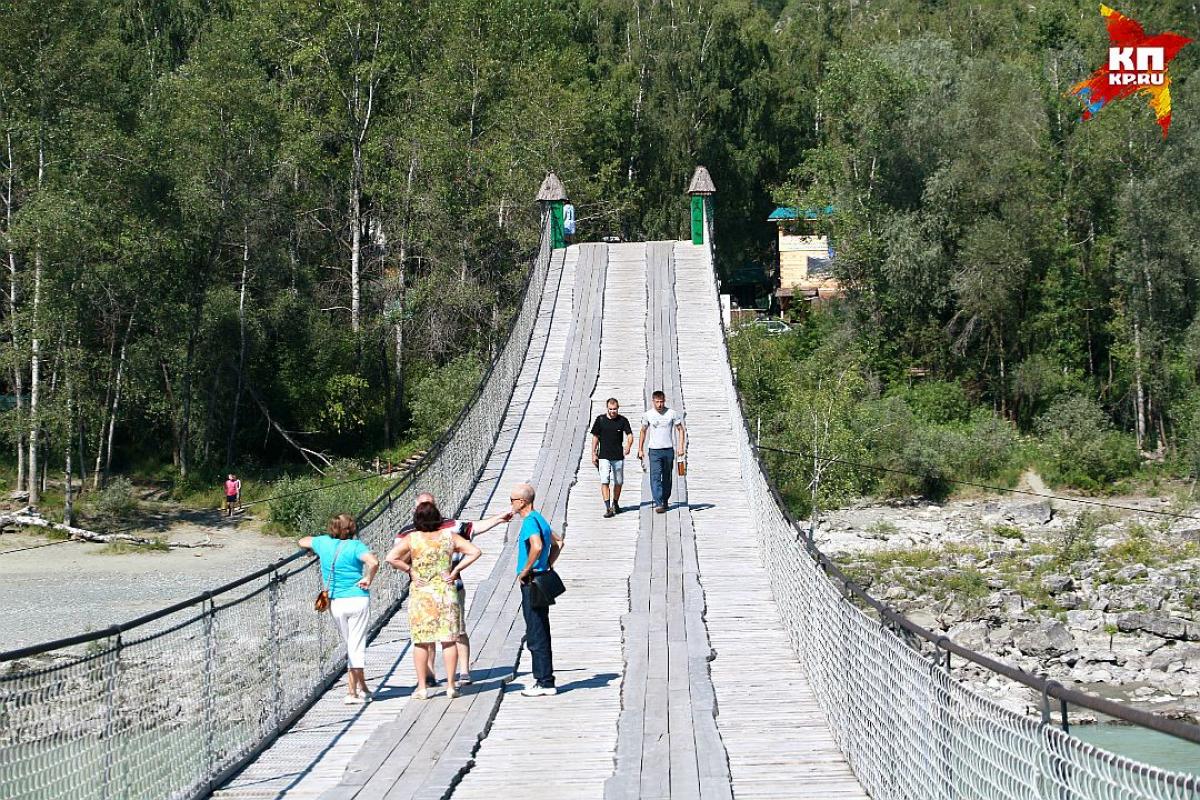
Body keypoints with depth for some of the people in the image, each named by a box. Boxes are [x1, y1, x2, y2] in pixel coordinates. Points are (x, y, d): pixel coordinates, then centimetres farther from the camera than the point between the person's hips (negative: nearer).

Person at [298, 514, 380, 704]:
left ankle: (362, 687, 18)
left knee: (350, 646, 16)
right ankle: (352, 691, -2)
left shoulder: (323, 543, 5)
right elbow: (374, 562, -25)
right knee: (356, 646, 1)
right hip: (358, 601, -4)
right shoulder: (355, 546, -8)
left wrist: (313, 550, 41)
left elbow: (302, 541, 24)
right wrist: (368, 579, -9)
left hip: (336, 603, 4)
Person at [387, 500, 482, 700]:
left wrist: (409, 569, -3)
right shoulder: (449, 536, -1)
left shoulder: (411, 539, -7)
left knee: (421, 642, 6)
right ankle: (451, 686, 7)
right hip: (446, 592, 1)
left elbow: (391, 558, -15)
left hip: (420, 594, -1)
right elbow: (475, 552, -4)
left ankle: (422, 687, 7)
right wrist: (455, 570, -1)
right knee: (448, 640, 6)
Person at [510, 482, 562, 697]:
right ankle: (543, 678, 20)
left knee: (536, 636, -6)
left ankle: (545, 683, -4)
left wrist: (525, 571, -22)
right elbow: (557, 543, 27)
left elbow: (537, 546, -34)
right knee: (540, 634, 14)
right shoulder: (539, 519, 15)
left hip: (531, 583, -10)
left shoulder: (530, 521, -16)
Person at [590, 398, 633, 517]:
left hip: (618, 456, 1)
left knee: (618, 482, 11)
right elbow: (595, 437, 6)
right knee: (604, 481, -13)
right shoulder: (600, 420, -1)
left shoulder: (622, 420, -1)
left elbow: (629, 435, -4)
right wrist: (593, 454, 3)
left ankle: (615, 504, 31)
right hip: (604, 457, -1)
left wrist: (628, 446, -26)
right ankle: (607, 508, -16)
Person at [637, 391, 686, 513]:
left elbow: (681, 430, 5)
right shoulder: (647, 415, 1)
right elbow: (643, 432, 13)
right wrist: (640, 450, 10)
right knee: (655, 477, -13)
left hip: (669, 450, 1)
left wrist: (681, 447, -5)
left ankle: (665, 501, 26)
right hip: (654, 450, -1)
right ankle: (659, 504, -19)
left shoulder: (672, 413, -1)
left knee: (667, 478, 10)